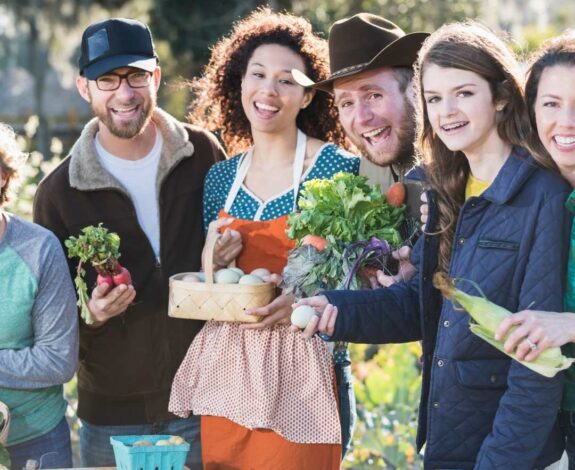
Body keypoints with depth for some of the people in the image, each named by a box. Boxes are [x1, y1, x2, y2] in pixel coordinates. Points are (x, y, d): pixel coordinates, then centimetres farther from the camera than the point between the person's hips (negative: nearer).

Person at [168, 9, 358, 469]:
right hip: (226, 365, 5)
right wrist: (212, 261, -6)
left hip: (301, 367, -5)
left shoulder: (337, 167, -6)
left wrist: (303, 299, -21)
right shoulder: (219, 178, 9)